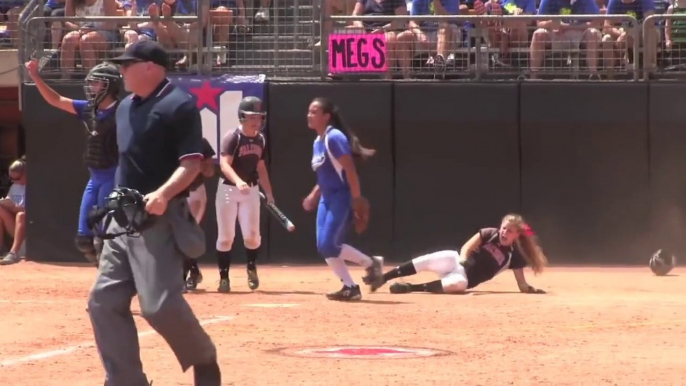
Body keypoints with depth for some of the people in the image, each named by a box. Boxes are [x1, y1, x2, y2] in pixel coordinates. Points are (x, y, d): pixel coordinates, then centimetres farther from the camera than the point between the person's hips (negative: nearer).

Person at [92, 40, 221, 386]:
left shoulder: (179, 106, -10)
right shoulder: (126, 107, 16)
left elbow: (192, 163, -16)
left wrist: (163, 194, -31)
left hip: (160, 219, -9)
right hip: (123, 219, 9)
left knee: (160, 305, -16)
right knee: (104, 301, 2)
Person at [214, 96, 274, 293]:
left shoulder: (260, 140, 6)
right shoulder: (232, 138, -15)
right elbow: (224, 164, -26)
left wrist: (269, 193, 14)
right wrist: (238, 181, -43)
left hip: (251, 190, 5)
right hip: (228, 189, -5)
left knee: (252, 235, -1)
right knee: (225, 236, -1)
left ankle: (251, 267, 26)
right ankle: (224, 277, 9)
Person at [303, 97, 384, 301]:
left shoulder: (334, 138, -16)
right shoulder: (318, 142, 13)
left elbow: (350, 169, -20)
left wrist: (357, 200, -24)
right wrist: (313, 196, 13)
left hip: (342, 198, -10)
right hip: (326, 199, 10)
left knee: (329, 245, -13)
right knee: (323, 247, 3)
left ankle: (371, 263, 5)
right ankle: (350, 287, 11)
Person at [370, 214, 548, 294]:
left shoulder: (514, 256, -2)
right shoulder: (489, 234, -1)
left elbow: (522, 285, 2)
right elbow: (466, 248, -6)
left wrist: (533, 290, -16)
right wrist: (463, 260, -24)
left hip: (465, 277, -1)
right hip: (455, 261, 1)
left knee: (458, 283, -40)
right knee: (428, 261, -30)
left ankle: (410, 288, -30)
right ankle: (380, 279, -24)